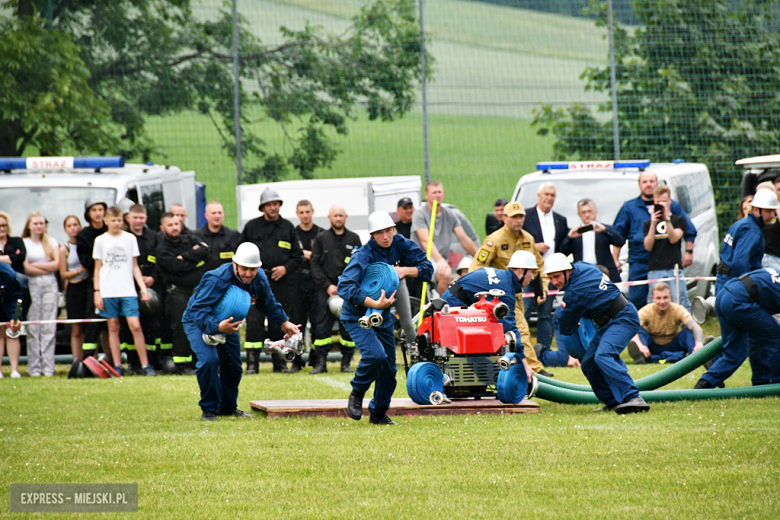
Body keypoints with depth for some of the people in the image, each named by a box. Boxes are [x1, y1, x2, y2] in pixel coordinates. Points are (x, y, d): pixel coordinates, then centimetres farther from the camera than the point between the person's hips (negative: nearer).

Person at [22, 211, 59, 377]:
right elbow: (25, 268, -5)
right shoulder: (24, 243, 6)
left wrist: (35, 265, -4)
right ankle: (34, 367, -3)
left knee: (49, 327, -4)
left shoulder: (52, 242, 13)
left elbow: (56, 264, 2)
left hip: (50, 285, 2)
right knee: (32, 328, -5)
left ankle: (48, 367, -4)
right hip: (32, 285, -2)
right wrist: (47, 268, -3)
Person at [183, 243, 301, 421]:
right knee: (209, 360, -25)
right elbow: (198, 309, -44)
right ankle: (209, 409, -11)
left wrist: (283, 322, 9)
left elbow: (269, 303, 9)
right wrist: (217, 327, -57)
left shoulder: (259, 280, -14)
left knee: (233, 364, 9)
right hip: (198, 321, -7)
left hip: (228, 322, 7)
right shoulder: (217, 280, -38)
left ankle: (227, 407, 30)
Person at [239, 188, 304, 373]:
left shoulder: (288, 227, 11)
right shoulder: (252, 226, 8)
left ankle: (279, 361, 11)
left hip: (281, 282, 1)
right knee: (254, 320, -9)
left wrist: (286, 268, -4)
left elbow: (298, 255, 13)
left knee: (279, 323, 4)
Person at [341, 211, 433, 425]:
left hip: (383, 317, 6)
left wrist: (405, 270, -22)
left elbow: (427, 268, -3)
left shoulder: (400, 245, -7)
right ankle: (356, 394, -2)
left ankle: (378, 413, 30)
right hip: (357, 316, -6)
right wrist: (374, 304, -44)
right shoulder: (364, 255, -25)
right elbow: (345, 286, -37)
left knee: (389, 368, 9)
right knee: (375, 355, -29)